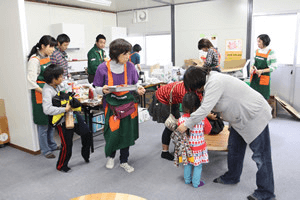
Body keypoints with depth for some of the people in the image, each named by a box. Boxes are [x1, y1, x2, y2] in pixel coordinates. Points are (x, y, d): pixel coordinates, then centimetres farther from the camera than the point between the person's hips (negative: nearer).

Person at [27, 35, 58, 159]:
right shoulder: (34, 60, -14)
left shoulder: (47, 58, 10)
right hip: (39, 94, -8)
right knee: (43, 123, 1)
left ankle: (52, 145, 32)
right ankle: (45, 150, 15)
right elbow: (31, 81, -18)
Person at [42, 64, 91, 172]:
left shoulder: (60, 85, 5)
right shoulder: (47, 91, -18)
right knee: (67, 145, 1)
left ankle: (85, 155, 36)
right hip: (63, 121, -7)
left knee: (86, 133, 10)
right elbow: (47, 109, -31)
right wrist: (65, 109, -26)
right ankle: (61, 166, 27)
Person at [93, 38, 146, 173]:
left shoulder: (130, 66, -5)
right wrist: (103, 90, -24)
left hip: (128, 105, 2)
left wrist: (139, 89, -15)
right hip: (112, 106, -2)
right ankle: (110, 156, 34)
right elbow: (98, 88, -2)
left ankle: (124, 161, 31)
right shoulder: (103, 68, -11)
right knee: (113, 133, -1)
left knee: (126, 133, 9)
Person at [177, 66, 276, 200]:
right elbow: (206, 106, 14)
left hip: (255, 116, -10)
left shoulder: (215, 83, -28)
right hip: (240, 117, 10)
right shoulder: (210, 80, 3)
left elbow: (205, 109, -31)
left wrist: (186, 125, -22)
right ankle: (232, 178, 37)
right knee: (234, 149, 19)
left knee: (260, 156, 0)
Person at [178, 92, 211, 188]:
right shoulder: (202, 119, -21)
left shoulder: (182, 119, -17)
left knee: (187, 163, 21)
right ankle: (196, 183, 25)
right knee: (198, 165, 14)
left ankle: (187, 180, 35)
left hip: (187, 145, 2)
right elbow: (207, 131, -4)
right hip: (198, 145, -2)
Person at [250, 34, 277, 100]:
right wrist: (252, 68, -4)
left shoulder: (270, 52, -10)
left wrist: (262, 71, -22)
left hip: (263, 79, -5)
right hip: (254, 77, 5)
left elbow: (274, 67, -10)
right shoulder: (257, 51, 7)